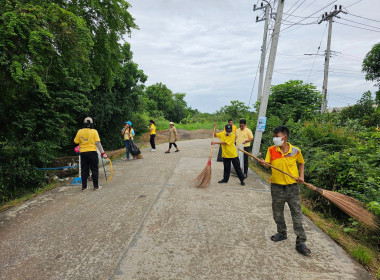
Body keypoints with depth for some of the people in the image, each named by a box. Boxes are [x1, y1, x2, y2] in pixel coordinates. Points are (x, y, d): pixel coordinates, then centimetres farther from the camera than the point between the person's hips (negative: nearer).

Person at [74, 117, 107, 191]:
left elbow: (76, 141, 4)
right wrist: (102, 153, -10)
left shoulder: (80, 131, 0)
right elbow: (97, 143, -13)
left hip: (83, 152, 3)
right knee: (94, 170, 6)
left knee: (84, 170, 12)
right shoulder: (94, 131, -8)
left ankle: (84, 186, 17)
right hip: (92, 152, -3)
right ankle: (96, 186, 9)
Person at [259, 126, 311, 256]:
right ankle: (282, 233, 39)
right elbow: (267, 164, -9)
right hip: (276, 186, 2)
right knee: (277, 213, 15)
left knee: (297, 214, 2)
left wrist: (301, 176, -2)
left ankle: (300, 243, 13)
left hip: (292, 186, -1)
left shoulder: (295, 150, -5)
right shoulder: (271, 150, -4)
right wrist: (264, 163, -32)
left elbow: (301, 163, 11)